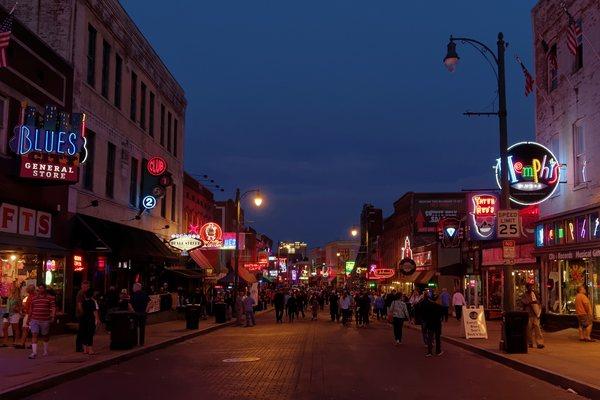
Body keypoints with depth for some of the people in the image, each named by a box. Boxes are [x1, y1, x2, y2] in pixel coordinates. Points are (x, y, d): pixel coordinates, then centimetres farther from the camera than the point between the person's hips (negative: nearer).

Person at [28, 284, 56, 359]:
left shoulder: (50, 298, -1)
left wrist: (53, 317, -17)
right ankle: (34, 352, -12)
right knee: (34, 335, -9)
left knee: (45, 336, 12)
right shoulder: (34, 298, 11)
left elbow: (53, 308, -5)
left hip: (45, 320, -2)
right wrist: (30, 318, 21)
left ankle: (45, 351, 31)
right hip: (34, 320, 2)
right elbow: (31, 309, 20)